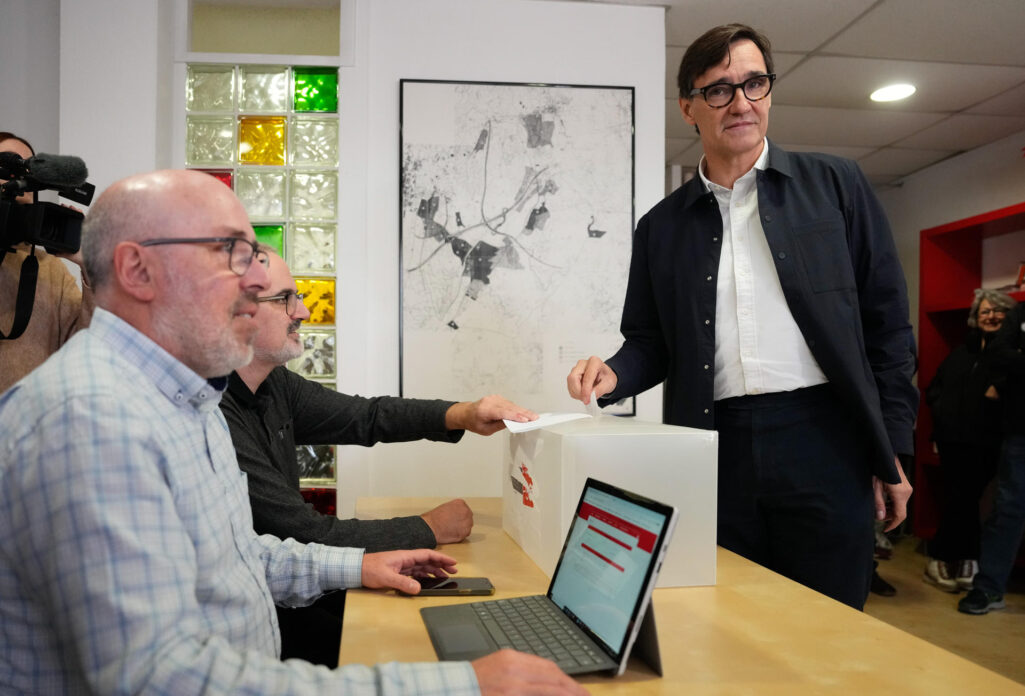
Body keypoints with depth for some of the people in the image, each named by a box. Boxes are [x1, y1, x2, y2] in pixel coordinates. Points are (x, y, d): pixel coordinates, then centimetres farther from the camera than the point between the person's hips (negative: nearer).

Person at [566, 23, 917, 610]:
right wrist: (614, 375, -8)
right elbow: (650, 341, 14)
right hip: (717, 451, 2)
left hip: (824, 443, -1)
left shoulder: (835, 185, 6)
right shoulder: (662, 226, 11)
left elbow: (887, 322, 5)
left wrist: (892, 448, 2)